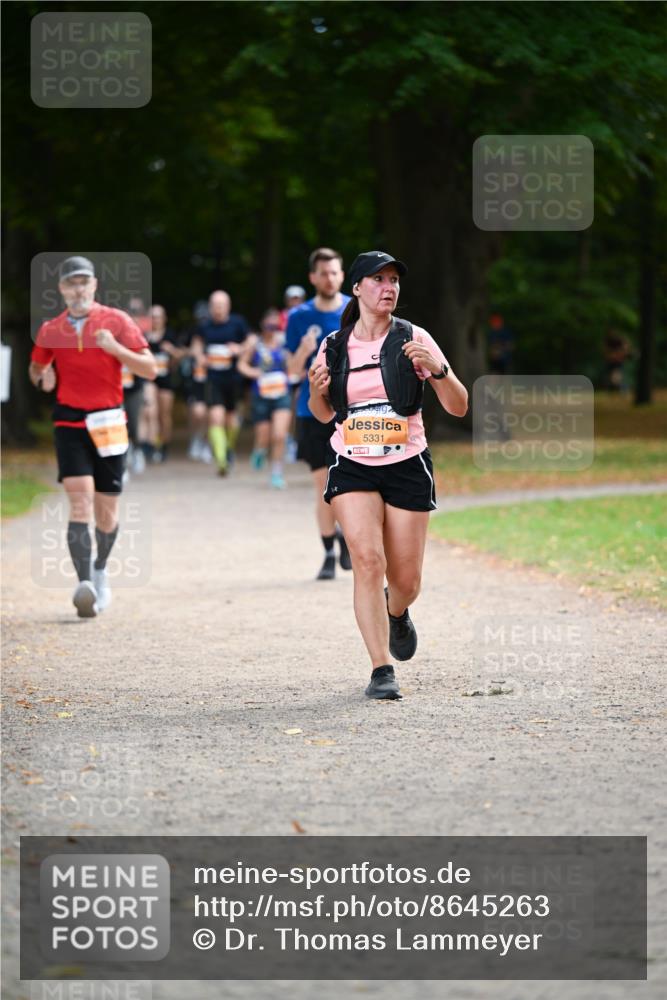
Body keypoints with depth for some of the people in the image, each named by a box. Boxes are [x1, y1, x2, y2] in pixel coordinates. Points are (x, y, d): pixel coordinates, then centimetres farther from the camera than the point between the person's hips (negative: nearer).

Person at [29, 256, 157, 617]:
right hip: (69, 424, 0)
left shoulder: (116, 321, 0)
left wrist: (115, 348, -19)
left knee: (106, 515, 6)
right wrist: (43, 378, 0)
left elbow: (149, 369, -4)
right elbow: (36, 368, 24)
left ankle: (100, 568, 35)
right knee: (80, 502, -18)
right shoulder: (50, 330, 7)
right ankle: (84, 584, -26)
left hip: (108, 424, 0)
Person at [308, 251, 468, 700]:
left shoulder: (413, 340, -2)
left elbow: (459, 407, -4)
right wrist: (317, 390, -4)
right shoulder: (335, 347, 4)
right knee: (367, 559, -19)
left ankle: (396, 614, 41)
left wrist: (437, 369, -22)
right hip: (352, 468, 0)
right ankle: (382, 671, -15)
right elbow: (324, 413, 19)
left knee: (406, 581, 3)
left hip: (407, 467, 0)